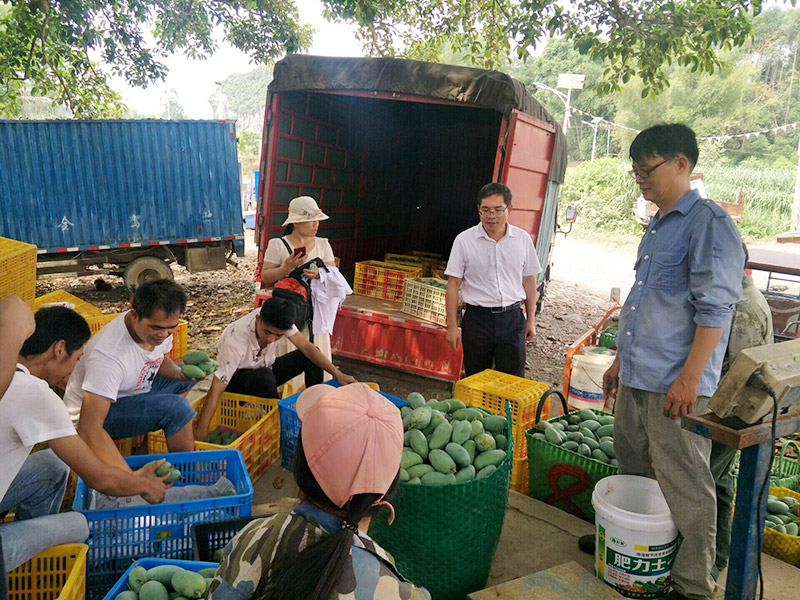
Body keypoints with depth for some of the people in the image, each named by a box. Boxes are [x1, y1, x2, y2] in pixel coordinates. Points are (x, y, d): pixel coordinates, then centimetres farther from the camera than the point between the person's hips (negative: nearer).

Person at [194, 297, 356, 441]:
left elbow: (305, 346, -16)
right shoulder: (235, 339, -36)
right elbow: (216, 389, -37)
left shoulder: (276, 321, -22)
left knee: (311, 357, -13)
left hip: (265, 370, 6)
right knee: (265, 376, -39)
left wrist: (338, 374, -24)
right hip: (236, 380, -5)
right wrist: (200, 432, -39)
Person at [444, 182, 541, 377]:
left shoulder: (523, 239, 3)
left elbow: (529, 280, 11)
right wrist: (452, 326, -5)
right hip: (477, 317, -1)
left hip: (512, 318, 1)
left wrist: (531, 319, 11)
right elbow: (453, 284, -3)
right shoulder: (464, 240, -4)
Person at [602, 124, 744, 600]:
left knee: (685, 487, 1)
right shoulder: (657, 227, 16)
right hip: (636, 378, 9)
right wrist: (621, 361, 23)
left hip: (676, 383, -9)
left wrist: (689, 377, -21)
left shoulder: (709, 222, -11)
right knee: (633, 471, 20)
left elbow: (714, 308, -17)